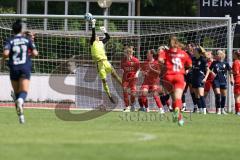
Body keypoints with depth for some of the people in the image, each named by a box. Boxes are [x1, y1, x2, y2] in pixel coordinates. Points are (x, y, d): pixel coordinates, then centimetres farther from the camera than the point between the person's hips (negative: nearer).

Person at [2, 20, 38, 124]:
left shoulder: (10, 41, 0)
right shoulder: (27, 40, 3)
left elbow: (5, 54, -15)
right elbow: (35, 53, -4)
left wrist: (4, 57, 8)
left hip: (14, 68, 1)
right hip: (25, 68, -1)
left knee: (17, 93, 13)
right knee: (24, 92, -9)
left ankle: (20, 115, 11)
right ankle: (20, 101, -44)